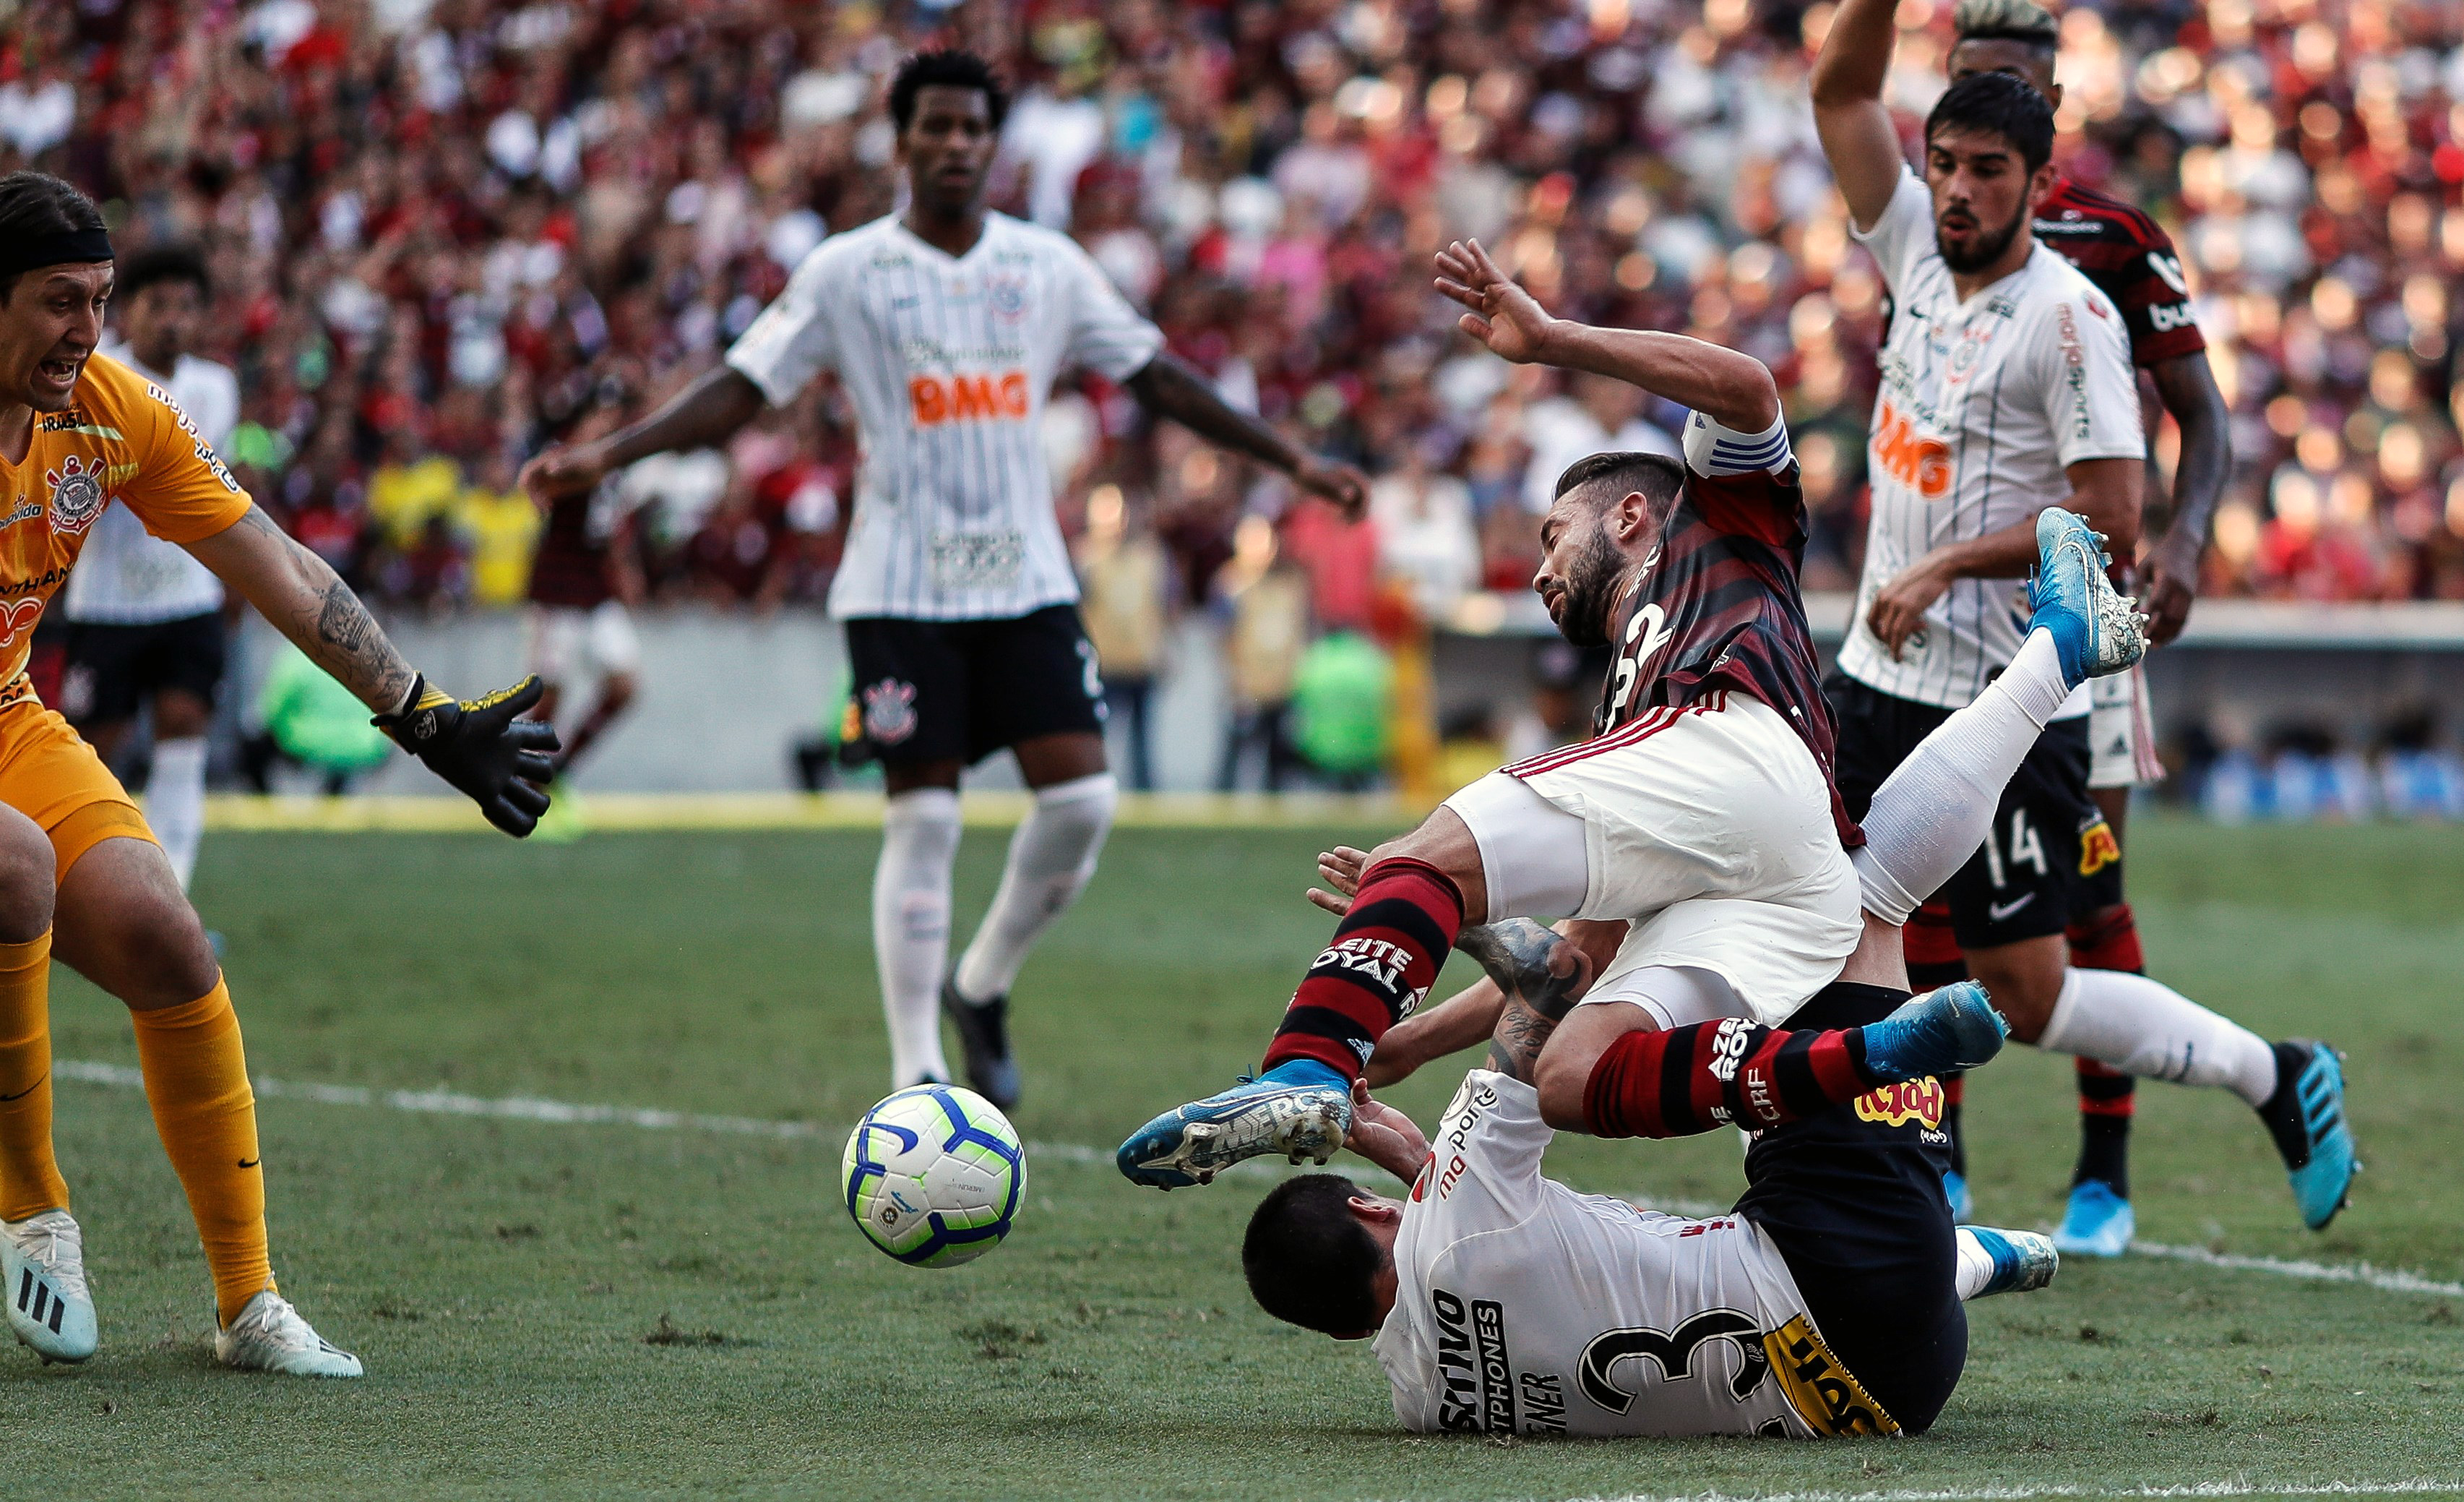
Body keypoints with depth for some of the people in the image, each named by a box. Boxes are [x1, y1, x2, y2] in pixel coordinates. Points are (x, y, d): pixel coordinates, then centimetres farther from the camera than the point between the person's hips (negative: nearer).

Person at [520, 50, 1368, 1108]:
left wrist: (1290, 461, 13)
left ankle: (983, 985, 16)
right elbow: (741, 389, -1)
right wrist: (605, 456, -13)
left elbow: (1157, 378, 14)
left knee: (1081, 797, -8)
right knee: (922, 821, -6)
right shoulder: (847, 272, 0)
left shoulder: (1048, 266, 8)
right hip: (902, 583, -3)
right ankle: (916, 1073, 1)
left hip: (1026, 576, 3)